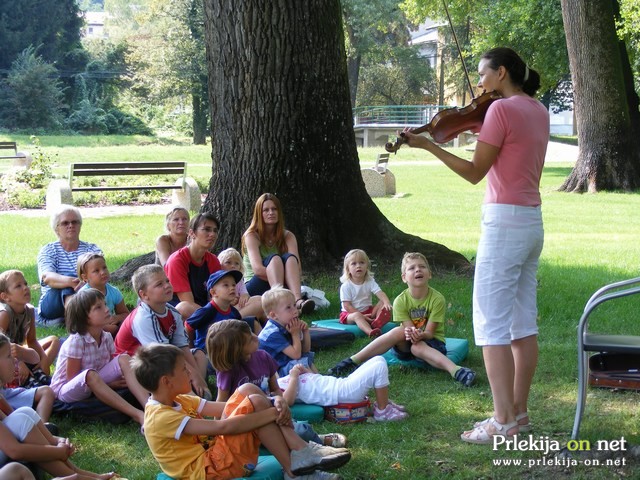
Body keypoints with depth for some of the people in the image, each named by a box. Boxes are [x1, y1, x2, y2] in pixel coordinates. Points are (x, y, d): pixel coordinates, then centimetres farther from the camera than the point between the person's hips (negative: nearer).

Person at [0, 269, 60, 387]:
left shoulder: (29, 310, -4)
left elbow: (31, 340, 4)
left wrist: (44, 358, -12)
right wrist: (19, 363, -36)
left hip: (18, 353, 9)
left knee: (54, 340, 6)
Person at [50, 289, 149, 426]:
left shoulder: (107, 338, -1)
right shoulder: (76, 341, -21)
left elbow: (114, 367, 3)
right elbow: (73, 378, -18)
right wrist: (108, 384, -18)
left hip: (94, 385, 7)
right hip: (65, 389, -7)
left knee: (124, 359, -13)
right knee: (90, 375, -39)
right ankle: (137, 414, -43)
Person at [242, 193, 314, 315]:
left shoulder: (287, 236, 6)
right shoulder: (251, 235, -4)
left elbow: (297, 270, -9)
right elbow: (257, 269, -19)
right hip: (254, 288, -3)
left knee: (289, 258, -25)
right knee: (274, 259, -29)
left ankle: (297, 300, -50)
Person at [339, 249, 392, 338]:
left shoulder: (370, 281, -2)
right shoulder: (345, 286, -12)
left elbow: (380, 293, -16)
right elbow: (347, 306, -16)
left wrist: (387, 302, -39)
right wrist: (362, 316, -24)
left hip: (368, 311, 5)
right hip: (350, 313, -4)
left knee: (383, 305, -16)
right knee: (357, 316, -37)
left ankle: (376, 324, -47)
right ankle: (370, 332, -65)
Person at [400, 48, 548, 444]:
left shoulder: (502, 109, -13)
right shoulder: (539, 111, 12)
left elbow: (475, 172, -13)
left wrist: (428, 145, -10)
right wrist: (483, 129, 11)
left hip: (504, 222, -9)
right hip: (533, 221, 9)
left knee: (491, 322, -6)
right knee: (523, 321, 11)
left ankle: (504, 422, -8)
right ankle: (519, 412, 17)